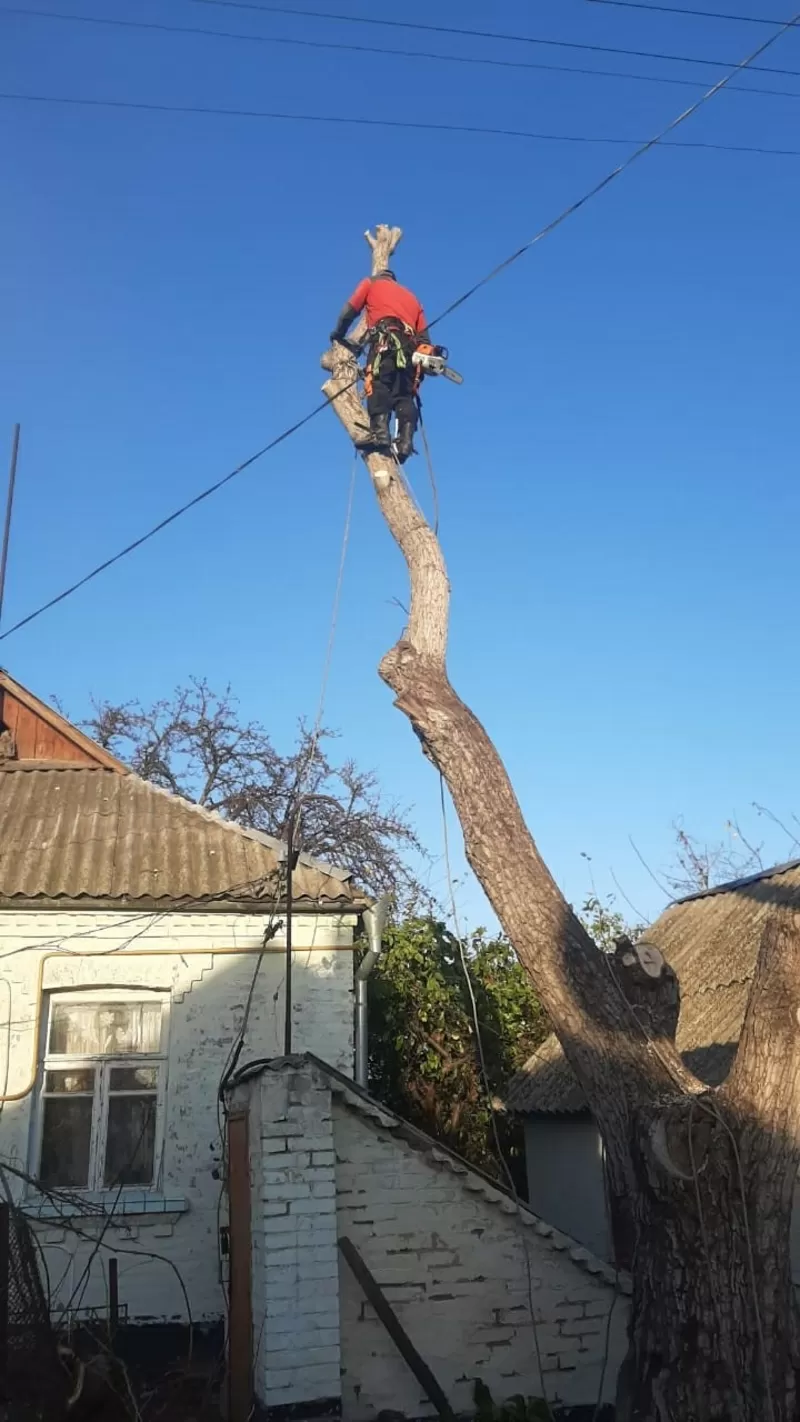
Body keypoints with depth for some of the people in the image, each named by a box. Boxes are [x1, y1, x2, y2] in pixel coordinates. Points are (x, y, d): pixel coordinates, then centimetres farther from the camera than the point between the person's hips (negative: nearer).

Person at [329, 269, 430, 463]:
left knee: (377, 384, -19)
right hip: (410, 346, 5)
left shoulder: (371, 283, 26)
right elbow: (423, 336, 23)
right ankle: (405, 441, -20)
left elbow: (349, 311, 17)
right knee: (405, 395, -1)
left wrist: (338, 334, 31)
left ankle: (379, 431, -40)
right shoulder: (410, 296, 37)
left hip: (385, 338, -5)